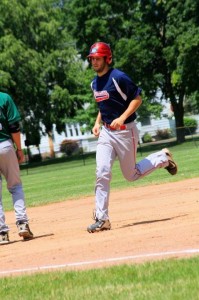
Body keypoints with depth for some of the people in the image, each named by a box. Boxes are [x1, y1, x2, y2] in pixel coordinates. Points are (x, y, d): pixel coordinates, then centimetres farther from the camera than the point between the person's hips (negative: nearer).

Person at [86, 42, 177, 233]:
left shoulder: (118, 78, -14)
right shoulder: (94, 84, 9)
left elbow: (137, 98, -13)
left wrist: (122, 118, -23)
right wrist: (97, 122, 6)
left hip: (125, 131, -6)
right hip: (106, 132, 6)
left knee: (131, 175, 6)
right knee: (102, 173, -10)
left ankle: (162, 158, 32)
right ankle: (102, 219, -8)